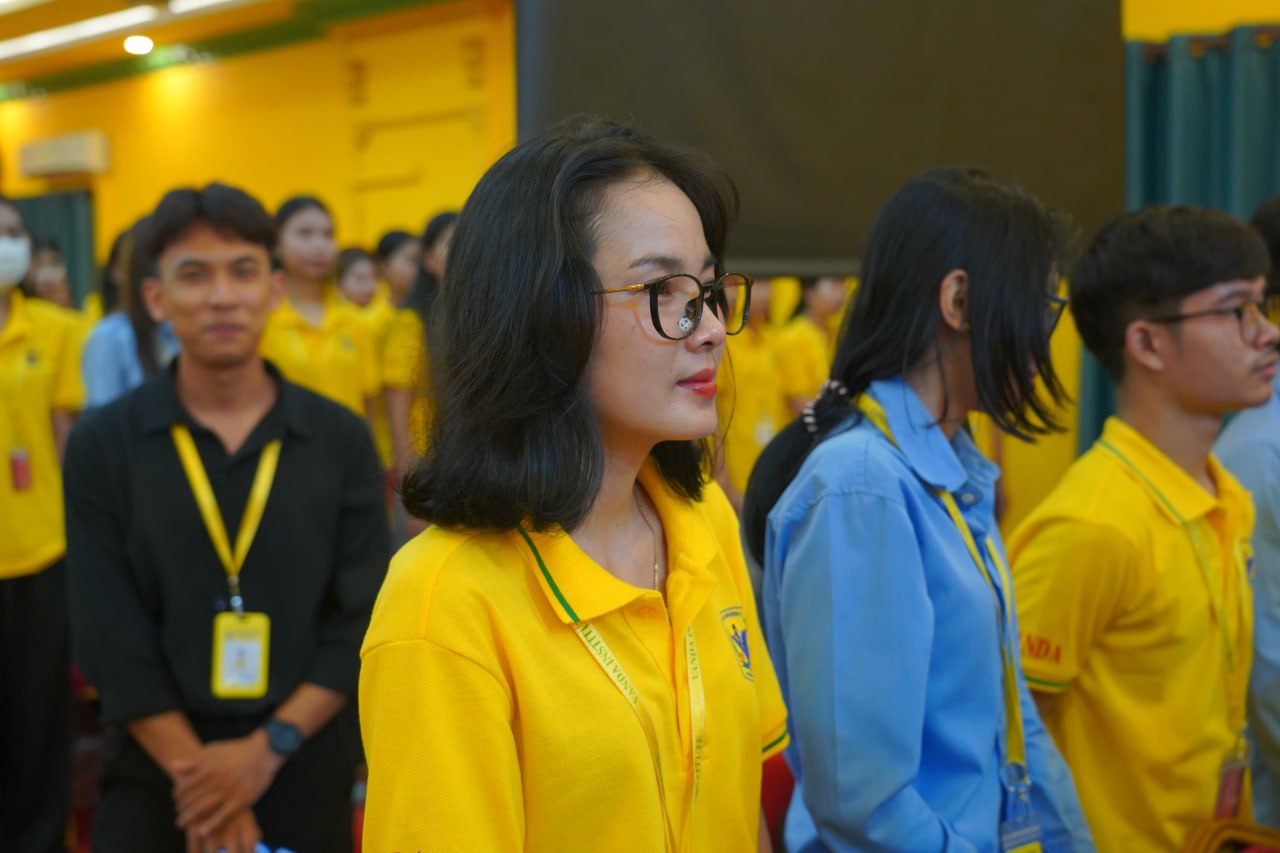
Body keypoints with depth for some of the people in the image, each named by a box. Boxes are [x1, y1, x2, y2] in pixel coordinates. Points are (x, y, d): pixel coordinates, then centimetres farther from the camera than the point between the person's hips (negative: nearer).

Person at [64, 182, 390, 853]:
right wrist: (194, 771, -13)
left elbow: (364, 619, -4)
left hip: (305, 772, 1)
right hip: (154, 777, 0)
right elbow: (111, 639, -6)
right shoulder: (102, 445, -2)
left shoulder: (341, 439, -1)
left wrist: (270, 747, -13)